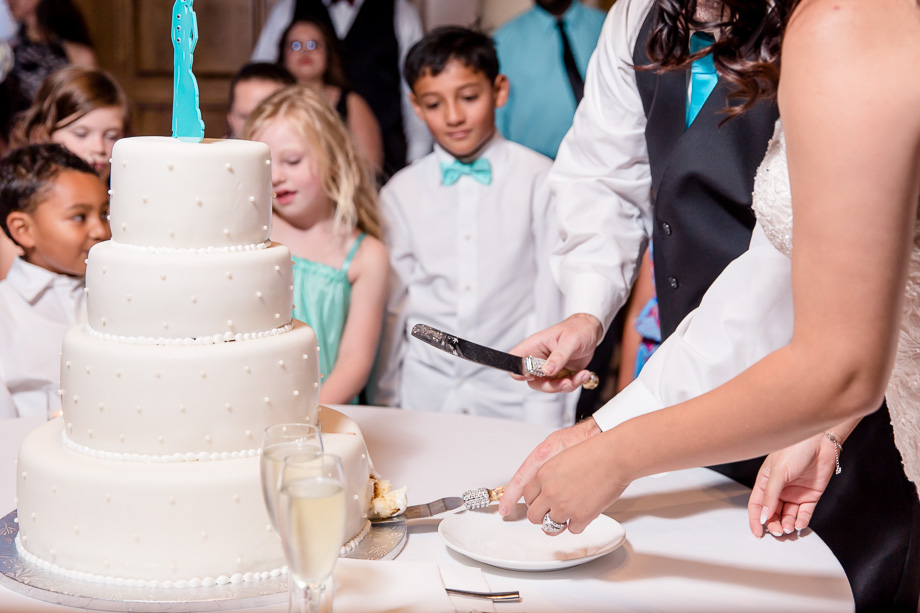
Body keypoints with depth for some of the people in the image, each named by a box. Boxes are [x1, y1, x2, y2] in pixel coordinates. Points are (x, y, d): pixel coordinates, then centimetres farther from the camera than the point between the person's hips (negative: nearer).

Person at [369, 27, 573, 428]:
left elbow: (552, 299, -3)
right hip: (425, 392, 2)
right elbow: (391, 307, 9)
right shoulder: (399, 194, 5)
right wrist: (384, 402, 11)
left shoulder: (539, 181, -3)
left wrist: (547, 409, -4)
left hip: (512, 395, -2)